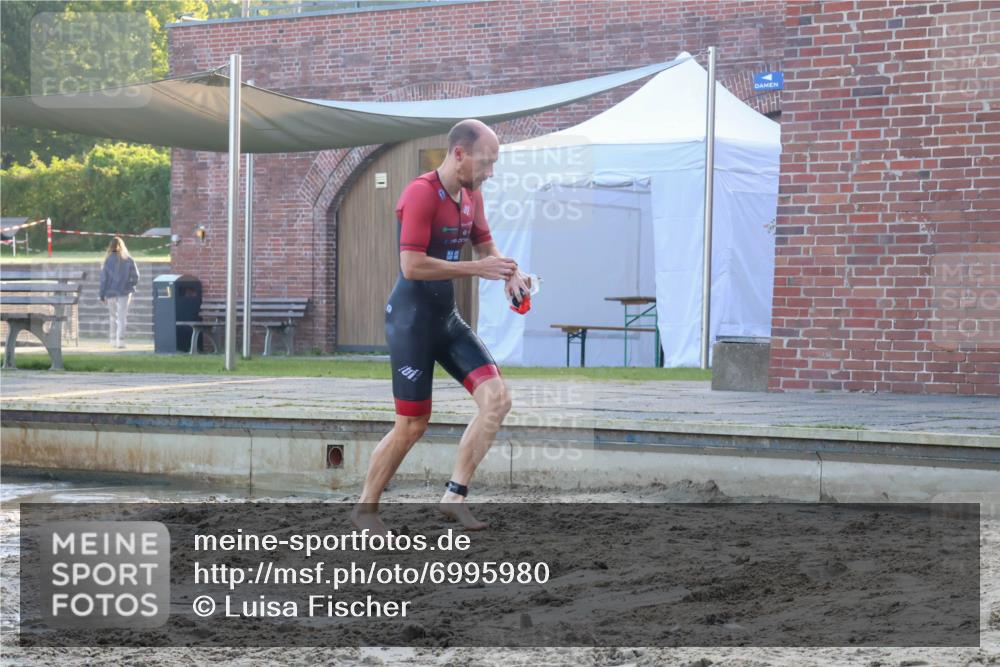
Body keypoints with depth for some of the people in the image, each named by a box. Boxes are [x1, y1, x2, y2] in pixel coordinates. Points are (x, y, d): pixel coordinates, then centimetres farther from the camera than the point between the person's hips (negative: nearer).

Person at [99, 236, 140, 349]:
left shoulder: (108, 260, -5)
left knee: (112, 316, 17)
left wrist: (102, 295, 3)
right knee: (122, 317, 1)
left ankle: (113, 339, 20)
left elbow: (104, 278, -3)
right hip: (124, 292, -1)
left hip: (110, 292, 1)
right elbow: (135, 277, -2)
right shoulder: (128, 260, -4)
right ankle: (120, 340, -9)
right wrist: (130, 286, 16)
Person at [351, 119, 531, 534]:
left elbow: (486, 249, 20)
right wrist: (476, 269, -22)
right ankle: (365, 509, 16)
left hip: (447, 318, 8)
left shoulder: (471, 196, 8)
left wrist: (510, 274, -2)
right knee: (412, 426, -2)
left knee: (496, 399, -8)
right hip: (412, 320, -8)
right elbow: (412, 266, -25)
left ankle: (454, 496, -2)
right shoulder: (421, 194, -19)